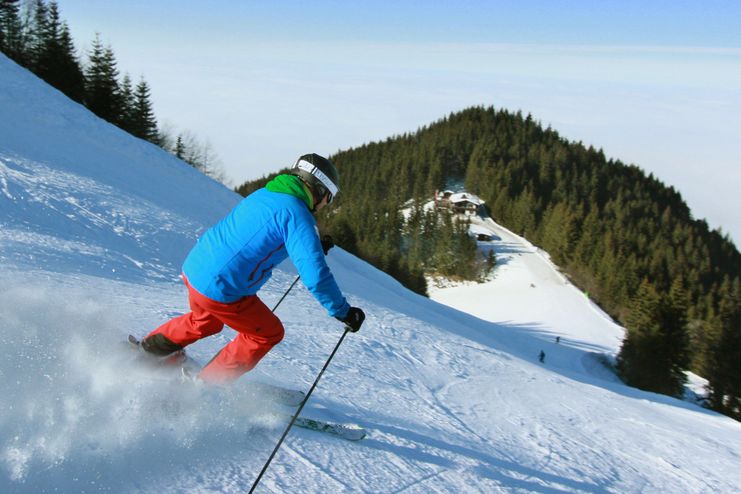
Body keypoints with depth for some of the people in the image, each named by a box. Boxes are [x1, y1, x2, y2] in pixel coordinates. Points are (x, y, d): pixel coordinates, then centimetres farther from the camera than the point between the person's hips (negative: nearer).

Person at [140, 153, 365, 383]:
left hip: (193, 268, 8)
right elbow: (316, 276, -21)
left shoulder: (262, 194, 12)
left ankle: (148, 347, 46)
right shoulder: (298, 214, -15)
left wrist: (312, 246, 38)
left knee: (206, 321, 36)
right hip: (221, 291, -8)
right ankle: (209, 384, 20)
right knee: (269, 333, 14)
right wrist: (344, 312, -9)